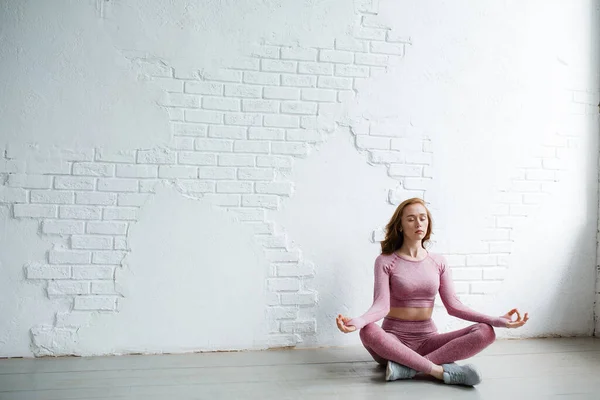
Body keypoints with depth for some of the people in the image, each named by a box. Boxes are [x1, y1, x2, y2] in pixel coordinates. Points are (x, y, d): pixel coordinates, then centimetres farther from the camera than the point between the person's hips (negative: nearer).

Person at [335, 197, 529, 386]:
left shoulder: (438, 262, 7)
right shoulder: (385, 261, -4)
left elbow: (453, 305, 1)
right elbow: (381, 305, -16)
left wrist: (497, 320, -13)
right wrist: (357, 321, -39)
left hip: (427, 339, 4)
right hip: (394, 339, -3)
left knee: (485, 332, -21)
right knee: (368, 331, -38)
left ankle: (408, 367, -31)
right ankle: (441, 370, -34)